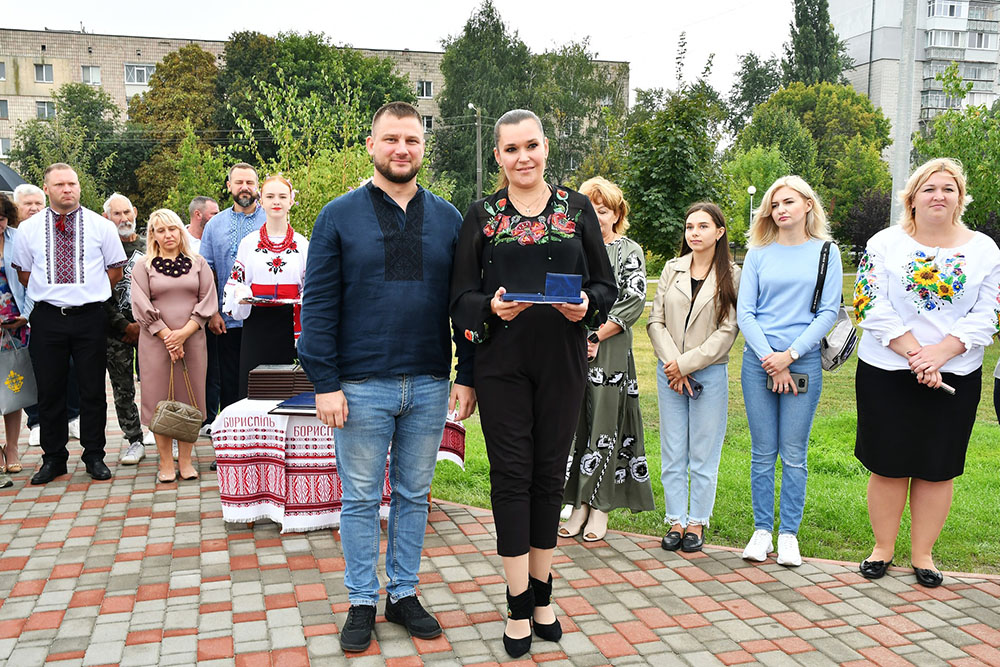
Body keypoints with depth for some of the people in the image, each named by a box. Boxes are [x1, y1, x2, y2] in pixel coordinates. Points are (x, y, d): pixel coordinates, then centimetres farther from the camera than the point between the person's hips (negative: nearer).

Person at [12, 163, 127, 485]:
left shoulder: (101, 226, 2)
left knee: (92, 390, 5)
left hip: (89, 316, -1)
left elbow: (115, 271, 7)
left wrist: (91, 293, 4)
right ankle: (53, 458, 20)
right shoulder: (28, 229, 5)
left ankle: (94, 456, 17)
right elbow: (24, 274, 13)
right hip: (47, 318, 1)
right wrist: (51, 294, 6)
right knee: (49, 391, 7)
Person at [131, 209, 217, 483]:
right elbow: (142, 307, -2)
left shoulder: (198, 264, 9)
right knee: (160, 399, 0)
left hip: (192, 341, 1)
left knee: (189, 399, 2)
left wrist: (184, 333, -10)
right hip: (156, 343, -1)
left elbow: (208, 303, 2)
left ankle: (185, 461, 11)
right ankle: (166, 463, 8)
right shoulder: (143, 267, 7)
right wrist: (167, 337, -11)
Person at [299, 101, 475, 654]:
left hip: (430, 385, 3)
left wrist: (467, 375, 1)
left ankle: (404, 594, 29)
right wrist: (325, 383, -10)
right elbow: (318, 305, -4)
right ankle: (362, 602, 24)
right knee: (361, 499, 8)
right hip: (362, 385, -2)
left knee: (413, 495, 13)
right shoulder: (339, 216, 0)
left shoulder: (447, 218, 8)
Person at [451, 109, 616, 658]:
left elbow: (607, 284, 7)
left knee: (550, 472, 8)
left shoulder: (578, 209, 6)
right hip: (502, 361, -1)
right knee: (511, 473, 1)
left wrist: (587, 304, -14)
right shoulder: (482, 215, 4)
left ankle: (542, 594, 25)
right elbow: (461, 295, 2)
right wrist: (491, 307, -19)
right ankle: (520, 607, 13)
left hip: (562, 360, 1)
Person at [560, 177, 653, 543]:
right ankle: (580, 504, 14)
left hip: (610, 352, -3)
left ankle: (601, 506, 10)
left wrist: (595, 336, -11)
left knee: (604, 424, -1)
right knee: (574, 423, 4)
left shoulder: (630, 252, 5)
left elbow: (634, 303, -5)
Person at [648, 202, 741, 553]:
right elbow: (655, 321, 4)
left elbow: (727, 332, -7)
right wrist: (672, 363, -9)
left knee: (703, 454, 4)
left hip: (709, 373, -3)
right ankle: (676, 520, 18)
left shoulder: (731, 275, -1)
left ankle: (697, 522, 17)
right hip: (670, 372, 3)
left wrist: (686, 364, -12)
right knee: (673, 452, 7)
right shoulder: (672, 269, 9)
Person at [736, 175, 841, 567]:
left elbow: (828, 312, -1)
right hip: (759, 361, 1)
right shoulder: (758, 254, 8)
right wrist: (771, 359, -8)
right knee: (762, 453, 5)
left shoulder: (825, 252, 5)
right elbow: (744, 312, 3)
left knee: (794, 454, 2)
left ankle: (789, 535, 13)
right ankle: (762, 531, 15)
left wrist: (790, 355, -10)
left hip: (804, 362, -1)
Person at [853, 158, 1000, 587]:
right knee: (888, 464, 5)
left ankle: (923, 554, 22)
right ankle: (882, 548, 21)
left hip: (956, 375, 2)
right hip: (886, 373, -1)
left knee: (938, 468, 7)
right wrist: (914, 355, -15)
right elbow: (874, 309, -8)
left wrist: (940, 352, -15)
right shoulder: (884, 244, 0)